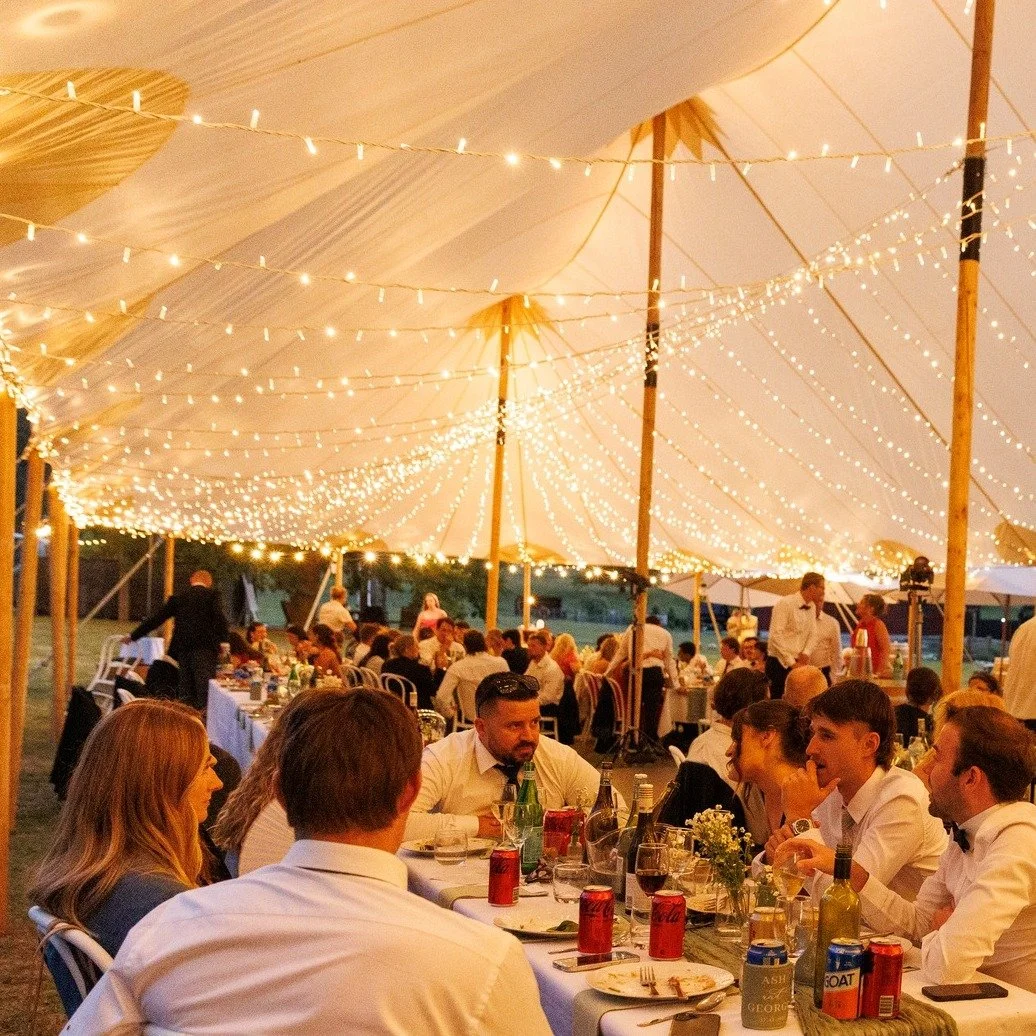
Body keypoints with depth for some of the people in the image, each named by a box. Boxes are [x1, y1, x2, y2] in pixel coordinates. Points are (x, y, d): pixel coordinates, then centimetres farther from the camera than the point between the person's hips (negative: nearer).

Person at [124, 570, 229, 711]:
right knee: (205, 689, -9)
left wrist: (133, 636, 26)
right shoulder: (212, 595, 4)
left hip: (183, 649, 4)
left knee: (186, 694, 10)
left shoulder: (178, 598, 15)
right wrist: (224, 641, -13)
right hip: (205, 649, -4)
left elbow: (156, 619, 18)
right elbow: (220, 618, -12)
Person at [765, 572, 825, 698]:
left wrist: (806, 653, -11)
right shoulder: (785, 604, -12)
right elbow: (776, 637, -17)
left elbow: (812, 635, 9)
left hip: (799, 664, 7)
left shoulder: (811, 607, 12)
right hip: (780, 664, -7)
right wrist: (791, 663, -18)